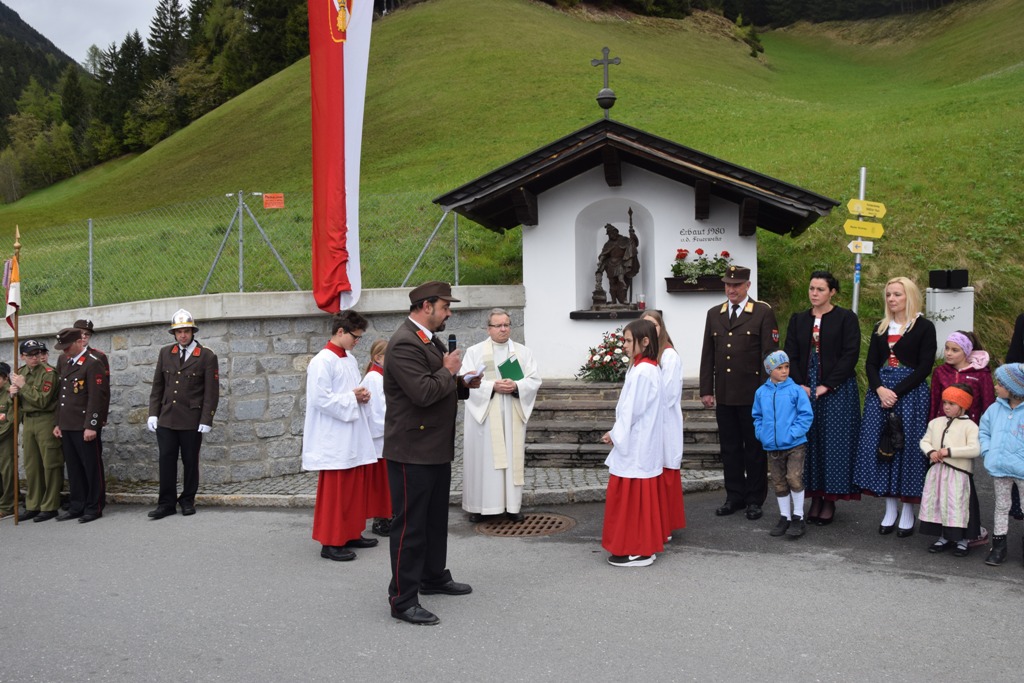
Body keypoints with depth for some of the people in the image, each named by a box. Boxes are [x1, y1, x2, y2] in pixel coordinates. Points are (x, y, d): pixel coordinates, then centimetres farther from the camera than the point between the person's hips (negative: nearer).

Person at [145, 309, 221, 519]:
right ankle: (166, 503, 8)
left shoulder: (207, 357, -3)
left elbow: (211, 392, -4)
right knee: (166, 461, 2)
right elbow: (157, 386, 12)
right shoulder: (165, 353, 9)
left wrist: (206, 420, -9)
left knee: (190, 461, 6)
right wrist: (153, 413, 5)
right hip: (166, 419, 3)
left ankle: (188, 501, 19)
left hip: (192, 421, -3)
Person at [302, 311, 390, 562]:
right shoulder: (322, 362, -15)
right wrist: (352, 397, -16)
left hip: (354, 437, 9)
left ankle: (351, 534, 26)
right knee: (335, 492, -2)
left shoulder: (350, 359, 12)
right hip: (335, 440, -9)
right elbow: (320, 399, -21)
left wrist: (362, 396, 1)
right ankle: (330, 542, 7)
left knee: (356, 487, 14)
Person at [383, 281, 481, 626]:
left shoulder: (432, 340, 14)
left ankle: (434, 577, 38)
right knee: (410, 525, -3)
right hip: (413, 451, -10)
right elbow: (423, 393, -29)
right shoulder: (404, 344, -19)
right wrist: (448, 371, -14)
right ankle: (403, 600, 5)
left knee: (436, 518, 22)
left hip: (437, 449, 10)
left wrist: (464, 385, 5)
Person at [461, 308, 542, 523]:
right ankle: (478, 506, 8)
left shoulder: (523, 352, 9)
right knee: (483, 458, 0)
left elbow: (535, 380, 3)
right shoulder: (474, 352, 2)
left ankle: (512, 505, 12)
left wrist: (516, 386, -16)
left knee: (512, 457, 5)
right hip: (484, 415, -2)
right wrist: (493, 386, -18)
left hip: (513, 416, 2)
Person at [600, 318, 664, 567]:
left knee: (632, 497, -2)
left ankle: (637, 550, 4)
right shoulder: (650, 368, 12)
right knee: (640, 496, 15)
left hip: (635, 446, -10)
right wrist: (617, 433, 10)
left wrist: (615, 434, -9)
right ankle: (643, 545, 23)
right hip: (640, 443, 10)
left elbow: (632, 410, -21)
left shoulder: (641, 371, -19)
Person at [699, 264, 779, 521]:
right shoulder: (714, 314, 10)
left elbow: (769, 354, -6)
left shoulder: (763, 313, -3)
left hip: (753, 394, -4)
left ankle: (755, 500, 16)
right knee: (729, 448, 10)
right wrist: (706, 390, 6)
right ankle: (735, 497, 21)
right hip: (724, 395, 4)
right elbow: (707, 355, 11)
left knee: (754, 449, 6)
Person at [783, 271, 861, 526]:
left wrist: (827, 386, -13)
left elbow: (850, 355, -8)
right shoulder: (798, 320, 11)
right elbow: (790, 355, 7)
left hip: (837, 391, -4)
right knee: (809, 443, 4)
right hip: (804, 390, 4)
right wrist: (800, 385, -6)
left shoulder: (846, 318, -2)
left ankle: (830, 502, 8)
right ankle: (815, 499, 13)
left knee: (834, 444, -1)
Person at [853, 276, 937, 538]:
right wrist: (880, 389, -10)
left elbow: (924, 367, -8)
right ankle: (890, 508, 14)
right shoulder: (881, 327, 13)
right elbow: (870, 364, 9)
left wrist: (897, 392, -15)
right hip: (880, 391, 5)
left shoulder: (924, 327, -2)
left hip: (911, 392, -5)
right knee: (879, 446, 3)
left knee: (907, 446, -3)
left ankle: (908, 512, 8)